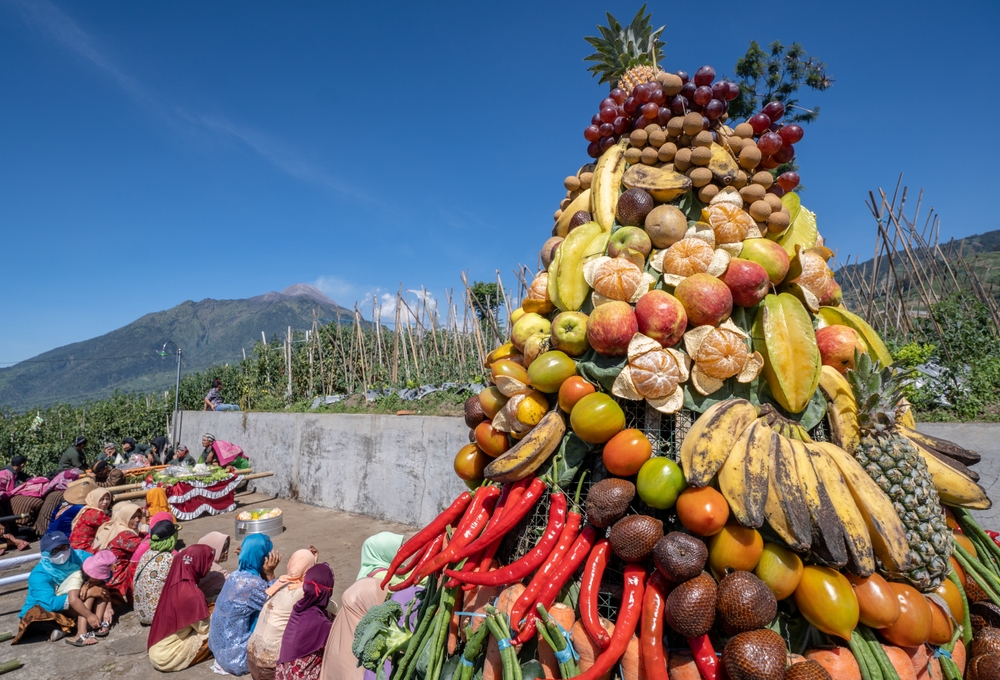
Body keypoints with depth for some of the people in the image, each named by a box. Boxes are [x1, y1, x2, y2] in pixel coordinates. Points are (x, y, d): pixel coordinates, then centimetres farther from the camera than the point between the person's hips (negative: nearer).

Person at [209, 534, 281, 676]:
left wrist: (266, 574, -5)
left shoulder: (236, 575, -2)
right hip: (236, 657, -8)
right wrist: (270, 574, -17)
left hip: (219, 647, 8)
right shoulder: (254, 583, -27)